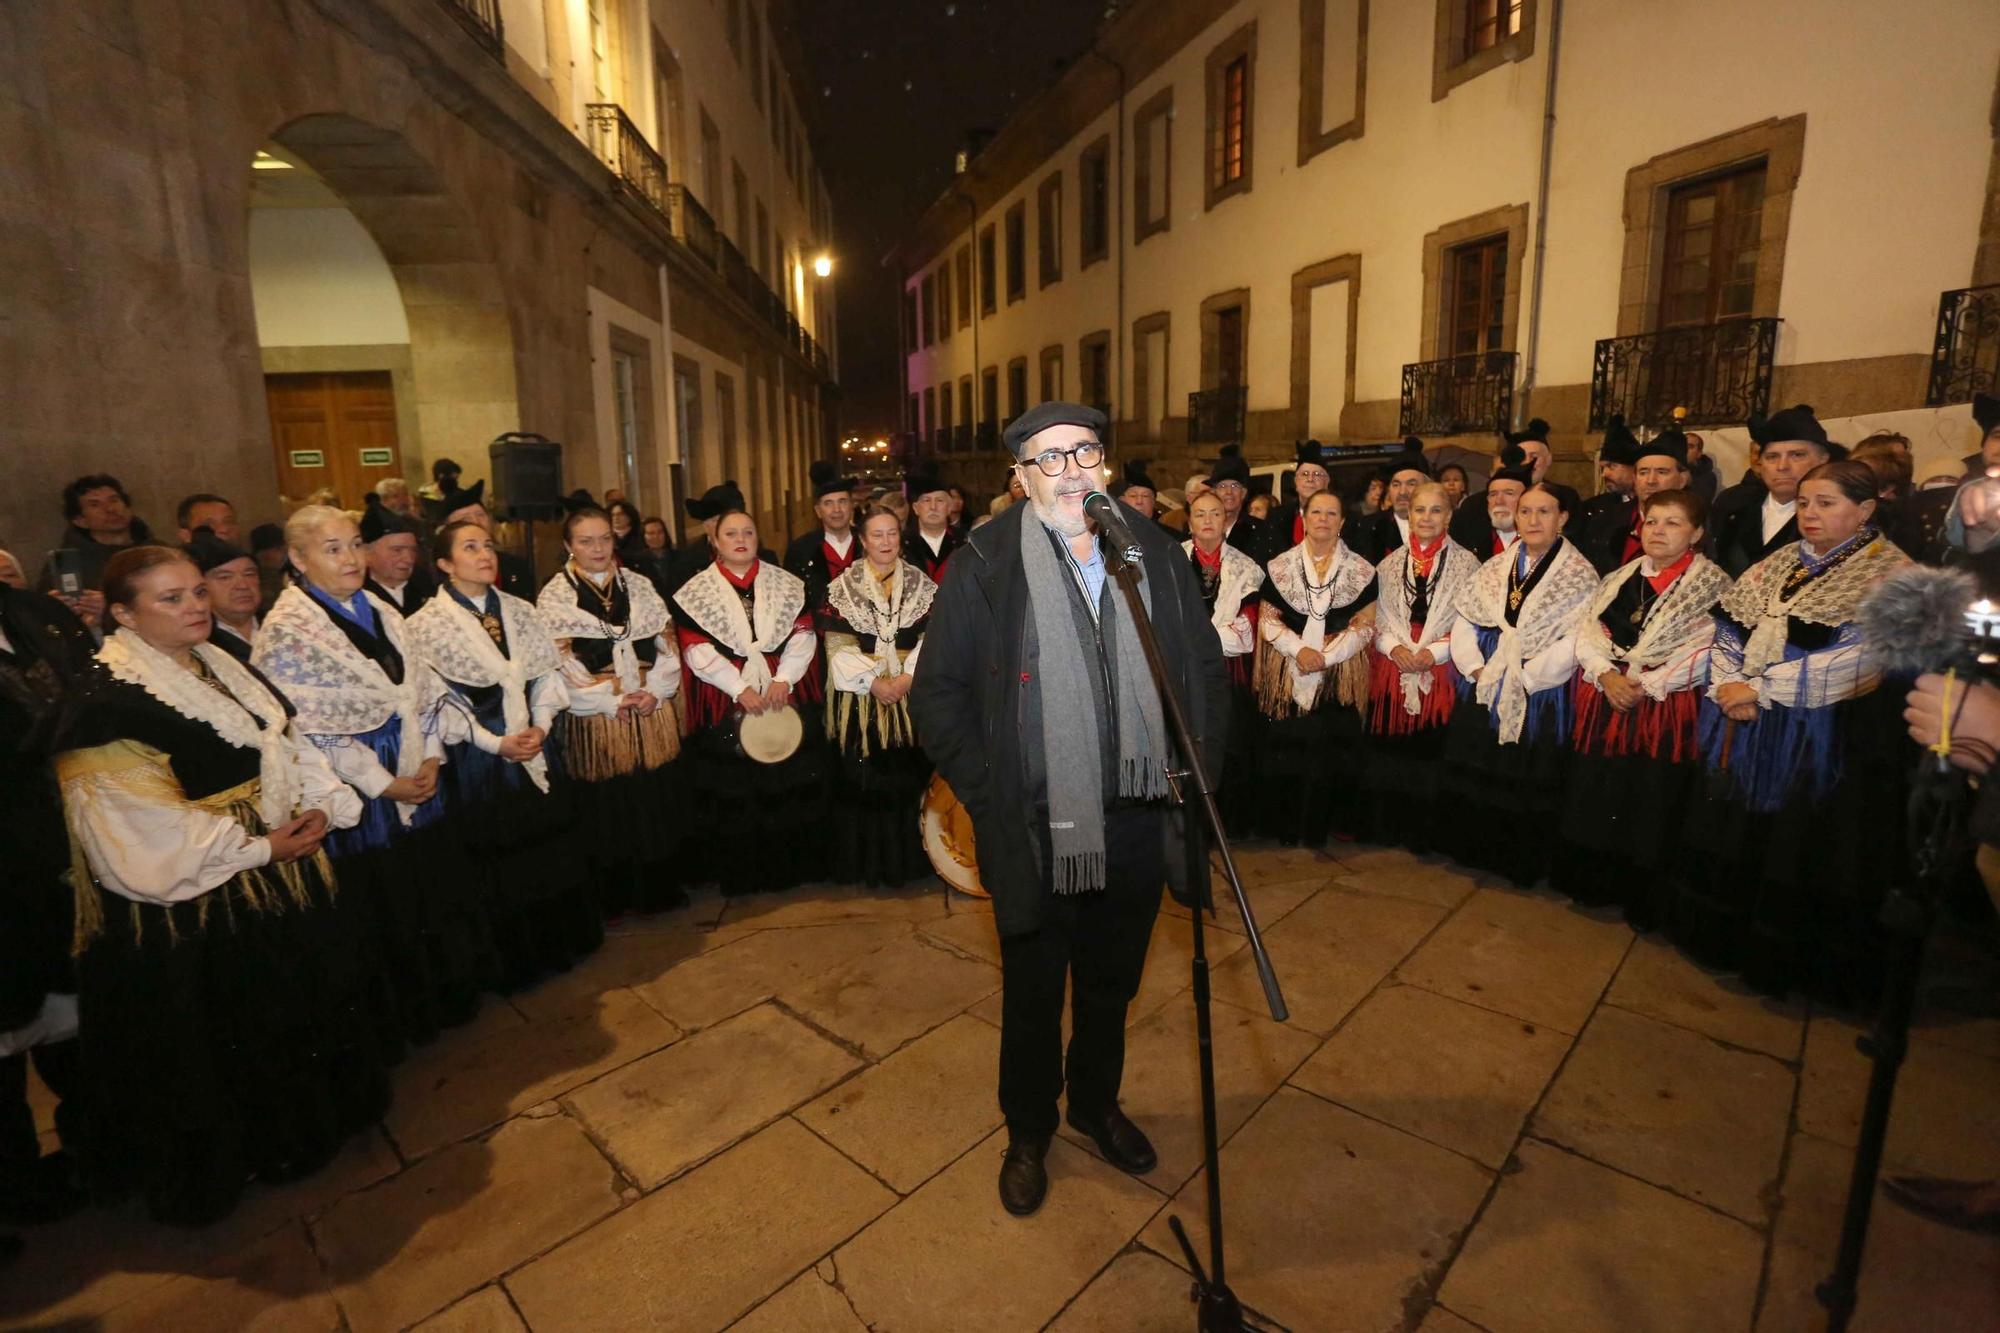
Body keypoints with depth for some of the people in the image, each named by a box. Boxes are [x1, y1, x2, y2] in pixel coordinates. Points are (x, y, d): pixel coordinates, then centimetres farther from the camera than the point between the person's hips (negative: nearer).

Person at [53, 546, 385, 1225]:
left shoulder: (226, 668, 7)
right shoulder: (107, 703, -17)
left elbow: (290, 744, 10)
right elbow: (145, 822, -20)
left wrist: (322, 806, -6)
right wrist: (256, 849, -17)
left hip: (283, 873, 8)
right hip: (196, 899, -7)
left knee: (305, 1000, 20)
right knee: (228, 1032, 9)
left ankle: (321, 1110, 40)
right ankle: (242, 1152, 31)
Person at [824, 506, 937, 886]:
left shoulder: (921, 583, 6)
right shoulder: (843, 586, 3)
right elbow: (838, 644, -3)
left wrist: (909, 676, -13)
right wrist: (873, 682, -13)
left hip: (912, 693, 1)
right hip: (861, 696, -1)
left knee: (909, 776, 4)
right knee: (863, 780, 1)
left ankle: (909, 857, 17)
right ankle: (869, 861, 14)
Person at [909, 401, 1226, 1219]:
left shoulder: (1155, 551, 3)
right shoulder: (983, 566, -8)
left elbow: (1205, 667, 9)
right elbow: (937, 696, -6)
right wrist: (991, 797, -12)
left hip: (1140, 824, 3)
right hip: (1038, 834, -3)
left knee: (1111, 986, 24)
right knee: (1033, 996, 18)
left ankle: (1097, 1104, 52)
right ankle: (1027, 1133, 44)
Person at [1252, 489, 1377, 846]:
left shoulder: (1361, 570, 6)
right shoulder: (1279, 566, 7)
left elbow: (1365, 625, 1)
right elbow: (1267, 619, 2)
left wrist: (1325, 656, -12)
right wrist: (1299, 649, -13)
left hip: (1339, 676, 0)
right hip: (1287, 676, 0)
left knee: (1328, 752, 0)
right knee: (1286, 751, 0)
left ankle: (1316, 828, 15)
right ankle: (1287, 828, 14)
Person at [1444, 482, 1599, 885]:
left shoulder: (1580, 575, -2)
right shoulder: (1494, 568, 11)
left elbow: (1574, 641, -12)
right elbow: (1465, 622, 7)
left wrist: (1524, 677, -17)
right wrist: (1477, 668, -7)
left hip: (1540, 695, -4)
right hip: (1483, 688, 4)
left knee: (1527, 782, 1)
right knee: (1477, 775, 7)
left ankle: (1522, 865, 18)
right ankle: (1479, 853, 24)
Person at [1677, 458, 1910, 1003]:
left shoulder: (1887, 575, -6)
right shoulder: (1775, 566, 11)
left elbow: (1847, 664, -17)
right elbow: (1729, 631, 7)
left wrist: (1759, 691, -17)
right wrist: (1730, 688, -9)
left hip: (1827, 741, -5)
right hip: (1748, 731, 5)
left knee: (1808, 848, 4)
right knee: (1737, 836, 10)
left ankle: (1795, 964, 22)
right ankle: (1731, 938, 27)